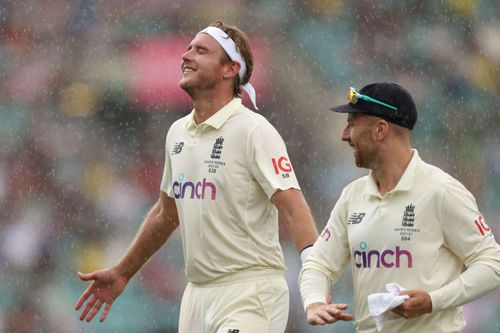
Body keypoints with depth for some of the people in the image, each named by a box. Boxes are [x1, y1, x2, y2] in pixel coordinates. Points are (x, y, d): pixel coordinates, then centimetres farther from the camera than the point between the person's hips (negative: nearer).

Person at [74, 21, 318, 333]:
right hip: (197, 293, 7)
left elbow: (292, 207, -19)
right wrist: (121, 273, 31)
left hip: (250, 294, -7)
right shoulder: (178, 132, 12)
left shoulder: (253, 130, -10)